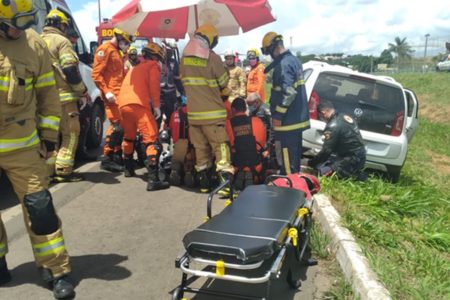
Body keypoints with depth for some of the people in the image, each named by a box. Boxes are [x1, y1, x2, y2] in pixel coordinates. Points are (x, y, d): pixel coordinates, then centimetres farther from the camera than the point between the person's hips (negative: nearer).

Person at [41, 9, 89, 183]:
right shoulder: (61, 41, -6)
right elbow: (70, 70, -14)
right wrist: (82, 91, -4)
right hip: (63, 95, -8)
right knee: (71, 133, -1)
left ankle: (50, 170, 17)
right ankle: (63, 171, -4)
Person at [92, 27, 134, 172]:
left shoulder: (117, 52, 24)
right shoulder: (105, 49, -6)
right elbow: (96, 74, -15)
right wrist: (106, 91, -22)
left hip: (120, 94, 10)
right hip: (112, 95, -10)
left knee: (123, 125, 11)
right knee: (117, 125, -13)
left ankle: (117, 156, 20)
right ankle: (107, 159, -7)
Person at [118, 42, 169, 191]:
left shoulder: (135, 68, 35)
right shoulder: (153, 65, 14)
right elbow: (154, 85, -2)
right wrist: (156, 106, -1)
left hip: (123, 104, 8)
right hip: (138, 104, -8)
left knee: (129, 137, 28)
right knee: (152, 140, -11)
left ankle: (129, 169, 42)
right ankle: (153, 179, -21)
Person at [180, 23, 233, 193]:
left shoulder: (184, 56, 6)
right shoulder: (212, 57, -11)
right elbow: (224, 84, -1)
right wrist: (225, 95, 19)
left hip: (193, 111, 5)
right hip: (212, 112, -5)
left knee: (200, 148, 12)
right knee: (220, 146, -4)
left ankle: (204, 183, 20)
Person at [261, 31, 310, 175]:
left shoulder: (284, 64, -18)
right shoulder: (294, 59, 15)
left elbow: (288, 93, -27)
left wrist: (277, 115, -20)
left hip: (287, 120, -11)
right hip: (298, 118, 11)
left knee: (286, 156, -6)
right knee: (295, 153, 19)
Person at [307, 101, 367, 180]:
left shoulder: (333, 126, -18)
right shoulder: (345, 117, 8)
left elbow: (326, 151, -15)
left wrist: (311, 162, -1)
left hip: (352, 159, -9)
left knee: (323, 171, -13)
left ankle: (355, 176, -4)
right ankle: (354, 173, 10)